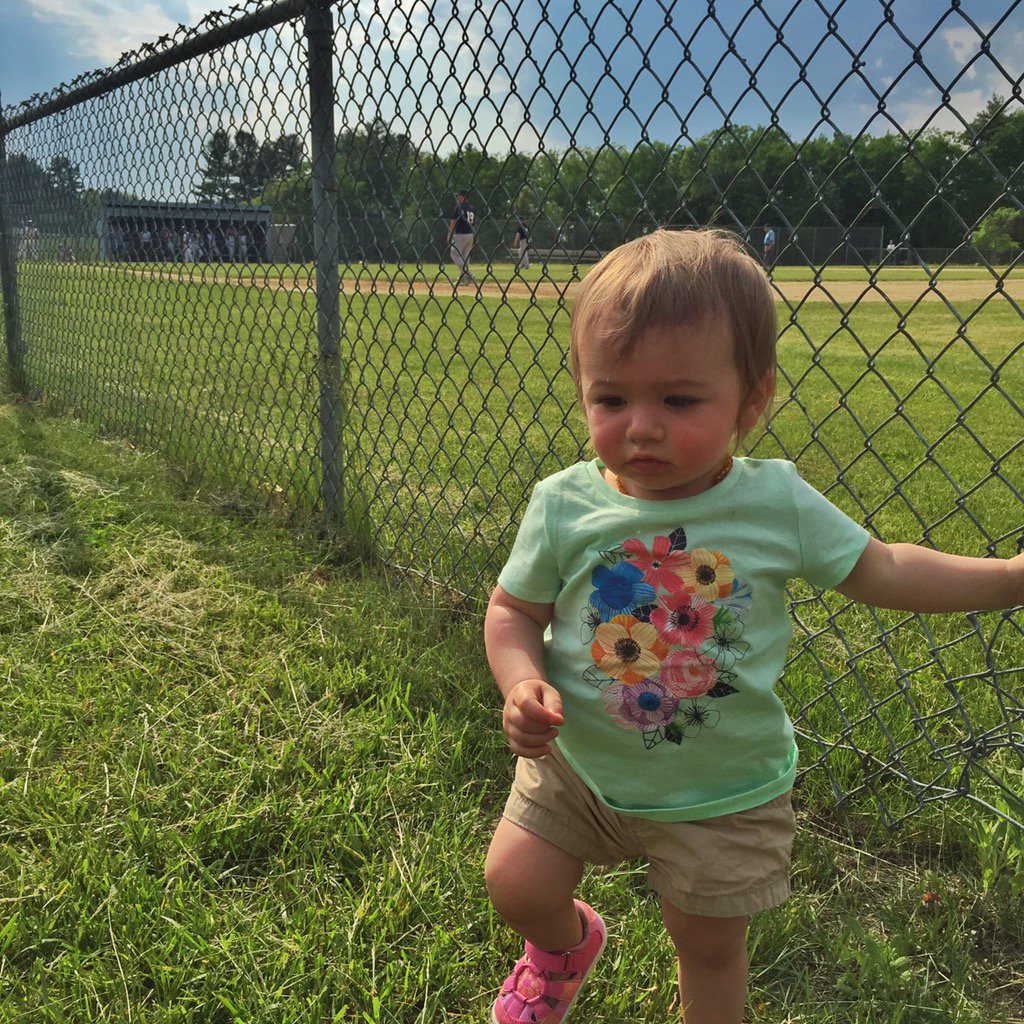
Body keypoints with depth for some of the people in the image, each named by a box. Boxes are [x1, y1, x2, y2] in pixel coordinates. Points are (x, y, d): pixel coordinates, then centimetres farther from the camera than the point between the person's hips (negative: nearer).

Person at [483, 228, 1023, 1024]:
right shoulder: (564, 507, -17)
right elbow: (514, 612, -5)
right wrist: (523, 683, -23)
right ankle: (565, 944, 45)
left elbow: (879, 571, -1)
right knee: (516, 884, 8)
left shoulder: (778, 504, -16)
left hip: (724, 791, 0)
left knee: (711, 946, 15)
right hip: (577, 765, 1)